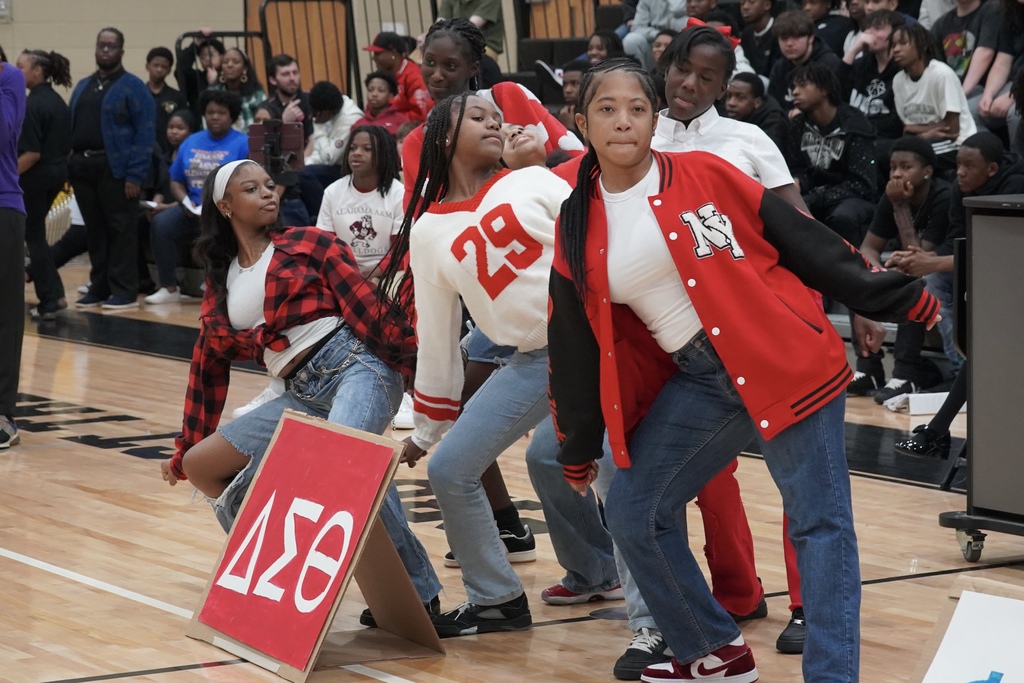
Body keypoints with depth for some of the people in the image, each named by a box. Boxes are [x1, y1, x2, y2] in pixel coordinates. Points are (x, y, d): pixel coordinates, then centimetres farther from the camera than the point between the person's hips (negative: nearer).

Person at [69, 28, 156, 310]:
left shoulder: (133, 87, -3)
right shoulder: (83, 87, 17)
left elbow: (145, 133, -9)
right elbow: (71, 127, 16)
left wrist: (135, 175, -16)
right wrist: (69, 167, 5)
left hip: (115, 168, -6)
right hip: (83, 167, 6)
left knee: (121, 230, -3)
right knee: (95, 231, 11)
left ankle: (124, 291, 0)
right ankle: (99, 288, 17)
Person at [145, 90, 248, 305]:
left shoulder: (243, 144, 0)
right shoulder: (191, 143, 17)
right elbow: (176, 181, 19)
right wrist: (185, 202, -2)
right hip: (193, 208, 5)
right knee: (161, 224, -22)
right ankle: (168, 288, -16)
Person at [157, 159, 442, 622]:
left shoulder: (307, 244, 6)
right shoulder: (220, 281, 20)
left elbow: (367, 308, -4)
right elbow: (209, 367, 26)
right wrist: (183, 453, 28)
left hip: (355, 365, -7)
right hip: (302, 395, 7)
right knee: (202, 466, 7)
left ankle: (418, 592, -29)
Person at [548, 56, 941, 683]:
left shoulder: (701, 176, -3)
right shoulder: (577, 229, 6)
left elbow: (798, 237, -1)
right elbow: (576, 346, 13)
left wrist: (894, 298, 1)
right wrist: (579, 448, 17)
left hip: (783, 360, -5)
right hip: (694, 382, 5)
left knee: (819, 524, -7)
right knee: (632, 515, 5)